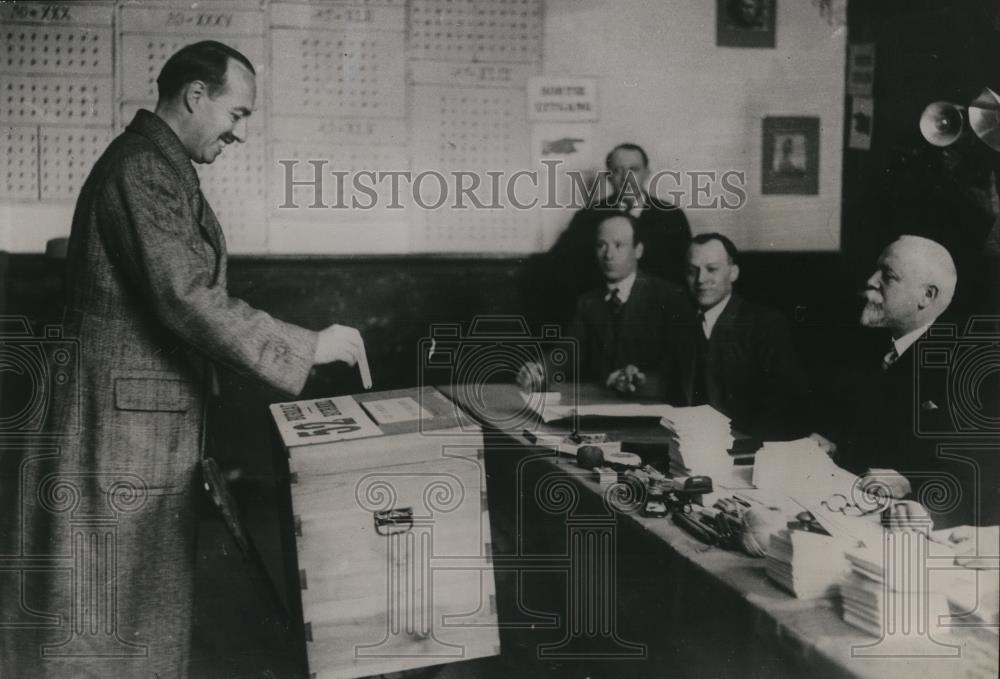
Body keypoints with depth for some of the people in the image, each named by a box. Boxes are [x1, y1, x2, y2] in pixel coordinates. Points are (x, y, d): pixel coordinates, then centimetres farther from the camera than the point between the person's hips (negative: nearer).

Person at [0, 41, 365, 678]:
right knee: (108, 596, 1)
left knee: (149, 591, 17)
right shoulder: (143, 167, -18)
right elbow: (187, 297, -26)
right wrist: (309, 345, -21)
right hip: (125, 416, -10)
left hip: (153, 415, 10)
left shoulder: (156, 162, 14)